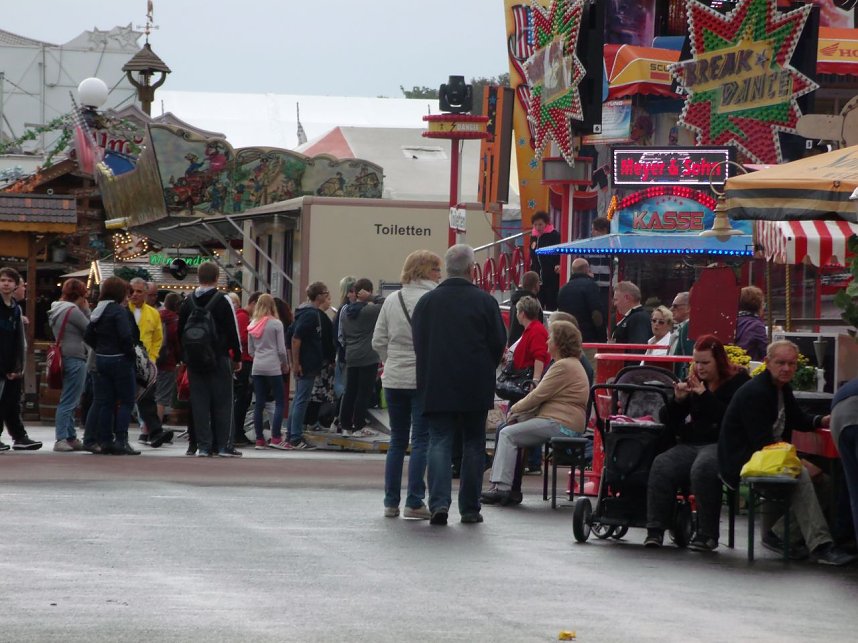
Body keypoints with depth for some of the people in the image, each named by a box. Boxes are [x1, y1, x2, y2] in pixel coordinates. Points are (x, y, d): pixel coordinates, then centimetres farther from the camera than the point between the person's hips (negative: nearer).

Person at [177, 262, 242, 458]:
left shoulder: (187, 302, 5)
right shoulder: (223, 302, -8)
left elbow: (180, 332, 9)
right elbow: (233, 332, -7)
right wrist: (237, 357, 2)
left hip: (194, 361, 4)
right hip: (219, 360, -4)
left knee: (199, 402, 5)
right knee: (222, 401, 2)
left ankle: (203, 446, 3)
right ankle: (224, 445, 0)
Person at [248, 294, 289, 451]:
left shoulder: (253, 325, 7)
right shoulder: (276, 324, -7)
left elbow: (250, 350, 10)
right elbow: (281, 349, -6)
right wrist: (285, 364, 9)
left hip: (257, 367, 5)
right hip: (273, 367, -5)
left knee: (259, 404, 6)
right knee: (279, 402, 0)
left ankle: (259, 439, 7)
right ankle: (276, 438, -8)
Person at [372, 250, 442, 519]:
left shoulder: (391, 301, 6)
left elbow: (378, 341, 8)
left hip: (394, 379, 5)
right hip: (424, 380, -5)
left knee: (397, 440, 12)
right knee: (421, 441, -1)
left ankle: (391, 502, 13)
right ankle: (414, 502, -5)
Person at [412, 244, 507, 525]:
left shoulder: (427, 301, 0)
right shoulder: (485, 302, -6)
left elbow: (418, 343, 3)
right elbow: (498, 342, -2)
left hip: (437, 386, 1)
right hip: (475, 387, -1)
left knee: (439, 442, 0)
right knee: (473, 444, 9)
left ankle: (439, 502, -17)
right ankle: (470, 508, 12)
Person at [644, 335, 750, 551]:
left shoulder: (737, 381, 3)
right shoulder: (692, 381, 18)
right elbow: (668, 421, 18)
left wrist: (705, 395, -13)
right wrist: (678, 399, -1)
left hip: (721, 444, -5)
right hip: (690, 444, 5)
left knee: (702, 469, -37)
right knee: (661, 465, -25)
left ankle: (707, 535, -26)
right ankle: (656, 529, -24)